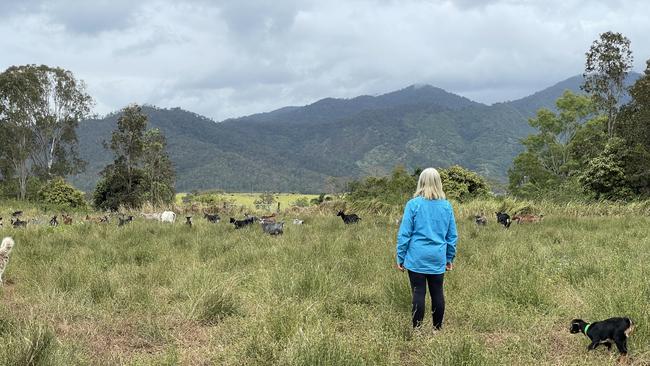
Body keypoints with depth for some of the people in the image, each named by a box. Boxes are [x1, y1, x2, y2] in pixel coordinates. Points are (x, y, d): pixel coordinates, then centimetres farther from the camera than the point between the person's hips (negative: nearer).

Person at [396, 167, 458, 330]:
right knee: (437, 293, 10)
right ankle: (438, 329, 18)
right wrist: (450, 258, 18)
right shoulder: (446, 206, 4)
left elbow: (404, 234, -5)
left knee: (418, 293, 1)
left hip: (417, 259, -3)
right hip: (438, 259, 3)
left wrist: (400, 257, 3)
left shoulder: (414, 204, -7)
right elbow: (452, 236, 9)